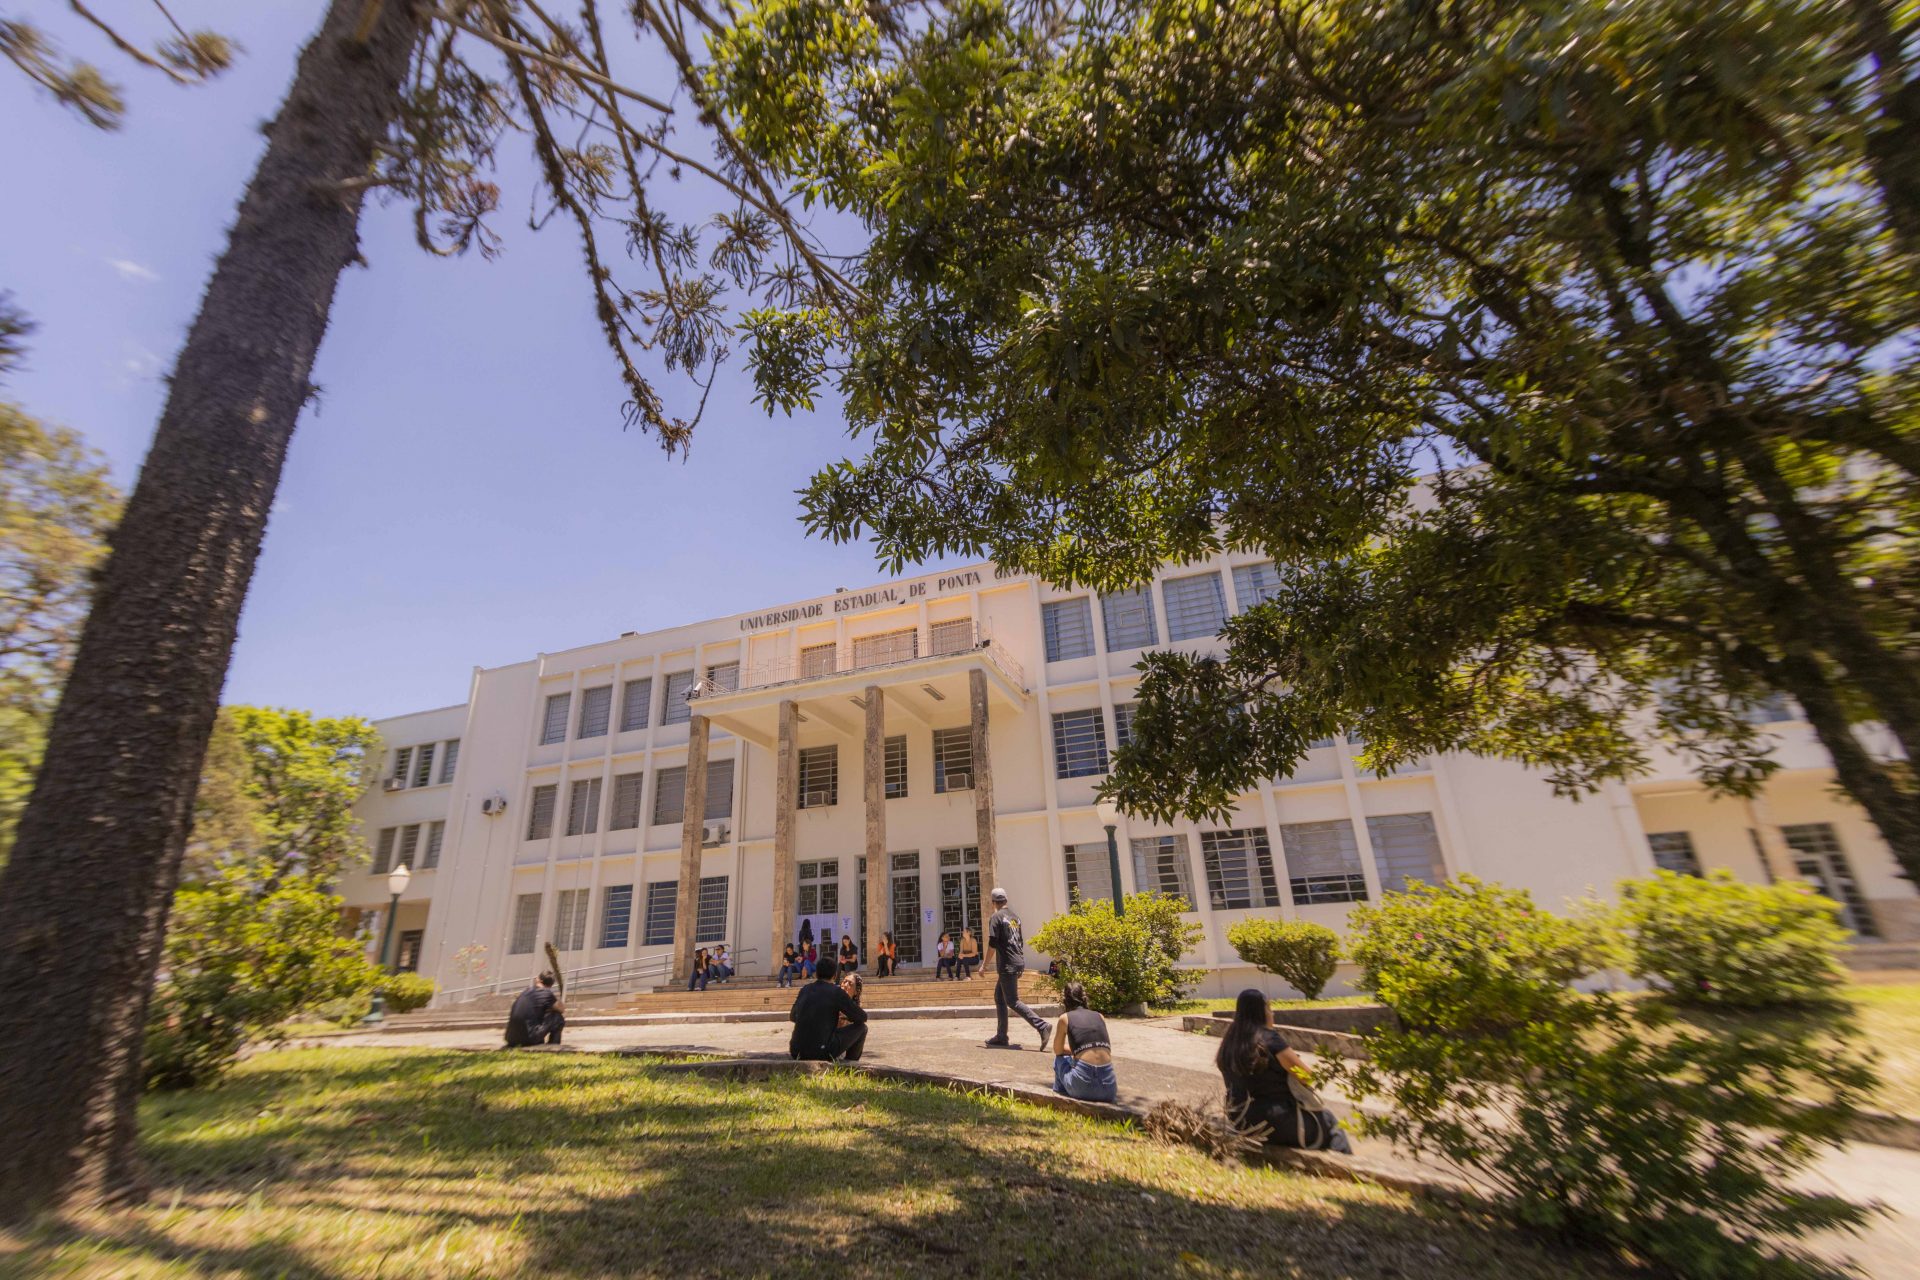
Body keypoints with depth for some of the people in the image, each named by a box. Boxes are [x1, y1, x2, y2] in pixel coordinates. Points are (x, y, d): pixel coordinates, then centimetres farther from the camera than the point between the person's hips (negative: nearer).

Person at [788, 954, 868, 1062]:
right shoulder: (837, 992, -4)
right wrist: (846, 1015, 25)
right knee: (861, 1027, 14)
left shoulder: (805, 989, 12)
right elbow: (862, 1017, 3)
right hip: (823, 1051, -6)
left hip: (798, 1053, 6)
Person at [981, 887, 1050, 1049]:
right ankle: (1001, 1036, 17)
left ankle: (1042, 1026, -15)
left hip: (1007, 965, -8)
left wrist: (985, 966, -6)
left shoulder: (996, 917, -9)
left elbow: (992, 944, -14)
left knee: (1012, 1001, -5)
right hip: (1019, 963, 8)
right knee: (999, 997, 16)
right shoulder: (1015, 916, 14)